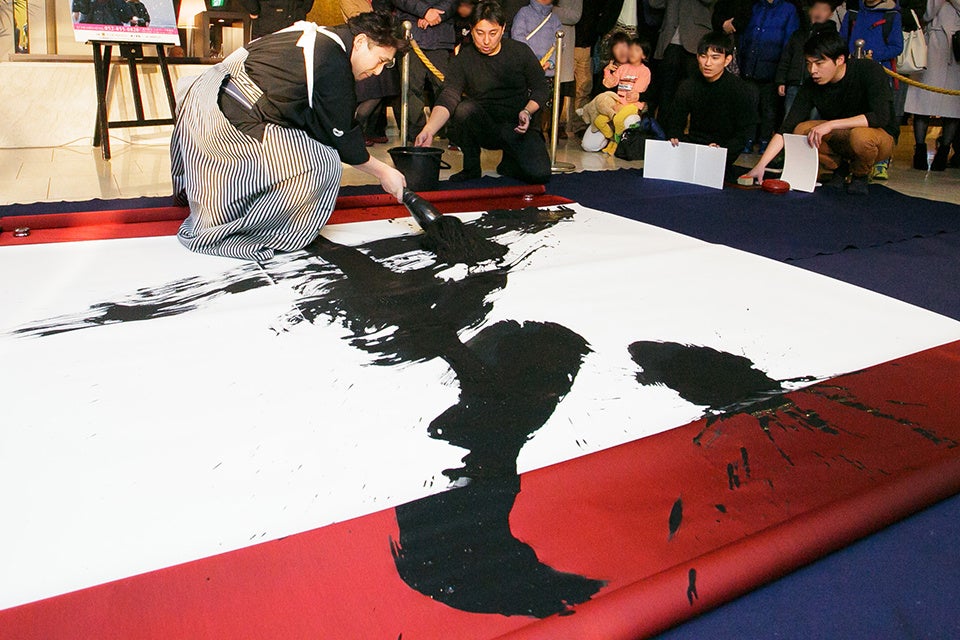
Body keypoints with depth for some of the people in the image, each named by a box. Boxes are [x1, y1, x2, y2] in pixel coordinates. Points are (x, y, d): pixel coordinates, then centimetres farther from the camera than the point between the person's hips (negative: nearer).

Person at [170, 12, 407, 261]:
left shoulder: (315, 37, 15)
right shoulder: (334, 63, -14)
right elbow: (341, 136, -7)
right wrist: (383, 173, 4)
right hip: (228, 122, -11)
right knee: (323, 165, -11)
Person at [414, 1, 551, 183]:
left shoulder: (520, 52, -1)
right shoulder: (463, 59, -5)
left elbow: (540, 88, 7)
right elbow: (448, 98, -20)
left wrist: (527, 112, -15)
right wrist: (428, 130, -38)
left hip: (519, 127, 0)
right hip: (483, 129, 0)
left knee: (540, 174, -25)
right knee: (464, 108, -33)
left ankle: (509, 163, 13)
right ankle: (471, 167, -8)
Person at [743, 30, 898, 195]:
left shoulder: (868, 70, -22)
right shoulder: (811, 86, -13)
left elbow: (880, 117, -32)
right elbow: (786, 128, -19)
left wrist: (831, 124, -36)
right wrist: (760, 165, -30)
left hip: (880, 134, -4)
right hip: (841, 137, 4)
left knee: (861, 136, -38)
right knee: (800, 131, -21)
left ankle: (860, 175, -4)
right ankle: (840, 167, 4)